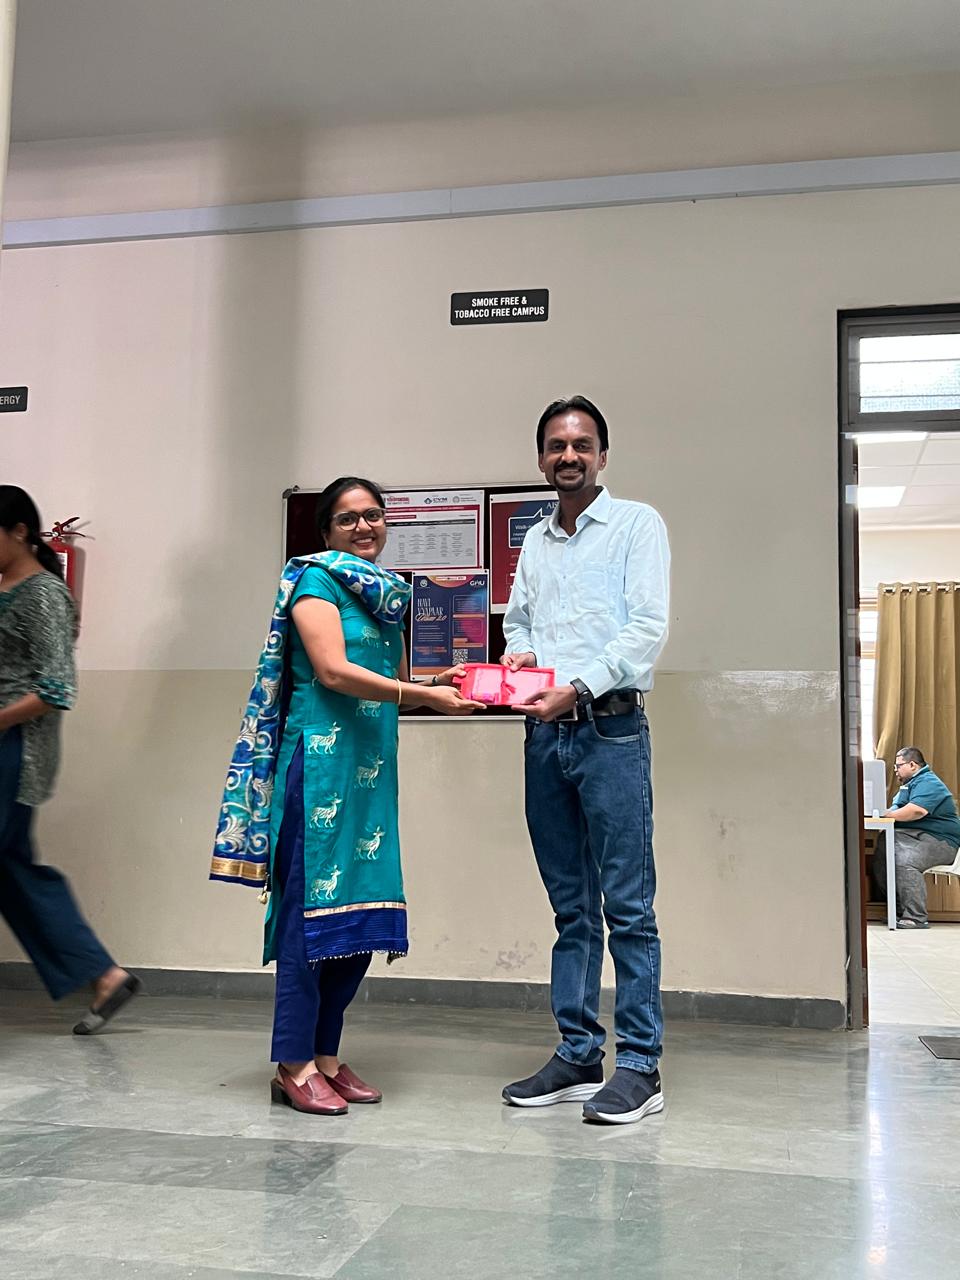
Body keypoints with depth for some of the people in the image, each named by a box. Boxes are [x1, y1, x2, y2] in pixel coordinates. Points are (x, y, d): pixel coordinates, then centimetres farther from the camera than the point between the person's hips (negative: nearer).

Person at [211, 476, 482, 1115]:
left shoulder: (387, 593, 20)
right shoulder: (315, 580, -3)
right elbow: (333, 671, -14)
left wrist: (438, 681, 2)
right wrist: (427, 696, -16)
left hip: (372, 768, 8)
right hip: (320, 758, -8)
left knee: (362, 911, 8)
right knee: (313, 902, -5)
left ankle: (326, 1055, 18)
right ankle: (295, 1065, 4)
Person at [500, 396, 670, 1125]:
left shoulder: (637, 524, 2)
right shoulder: (536, 541, 19)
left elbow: (648, 628, -8)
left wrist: (577, 687, -17)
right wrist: (518, 654, 0)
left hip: (610, 730, -5)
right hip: (546, 736, 6)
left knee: (628, 906, -4)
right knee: (571, 907, 10)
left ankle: (640, 1066, 4)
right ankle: (578, 1058, 18)